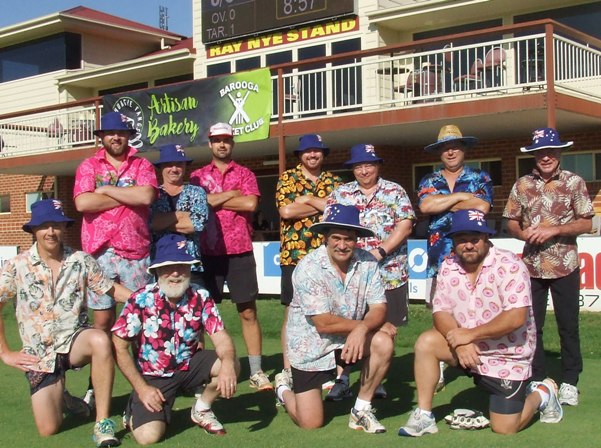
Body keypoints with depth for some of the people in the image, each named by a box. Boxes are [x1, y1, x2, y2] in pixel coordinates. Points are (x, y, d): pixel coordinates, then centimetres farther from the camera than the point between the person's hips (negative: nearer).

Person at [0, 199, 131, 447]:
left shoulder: (81, 261, -2)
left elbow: (113, 290, -1)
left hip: (74, 340, 0)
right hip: (39, 353, 1)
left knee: (100, 340, -38)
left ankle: (103, 422, -26)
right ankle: (60, 397, 31)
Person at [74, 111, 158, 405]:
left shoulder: (142, 166, 9)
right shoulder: (88, 167, 9)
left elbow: (146, 196, -12)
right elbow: (82, 203, -9)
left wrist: (107, 189, -6)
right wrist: (128, 196, -6)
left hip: (136, 253, 0)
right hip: (99, 253, 0)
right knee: (102, 321, 3)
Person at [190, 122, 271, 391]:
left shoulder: (245, 174, 8)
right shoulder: (198, 176, 11)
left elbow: (251, 204, -9)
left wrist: (213, 200, -6)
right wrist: (231, 194, -8)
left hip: (240, 252, -1)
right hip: (208, 253, 1)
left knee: (248, 312, 1)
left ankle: (257, 372, 4)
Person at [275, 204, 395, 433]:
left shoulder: (367, 262, -9)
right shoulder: (308, 268, -22)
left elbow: (379, 308, -13)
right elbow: (324, 323, -25)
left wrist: (362, 329, -35)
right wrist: (371, 324, -20)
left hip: (351, 339, 4)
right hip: (311, 347, -4)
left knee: (384, 343, -26)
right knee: (310, 423, -6)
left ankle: (361, 410, -5)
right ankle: (284, 389, 30)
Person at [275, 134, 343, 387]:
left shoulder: (334, 182, 12)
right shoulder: (287, 179, 4)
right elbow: (286, 210, -13)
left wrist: (309, 199, -13)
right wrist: (325, 205, -9)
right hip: (294, 256, -2)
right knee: (292, 312, 0)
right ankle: (288, 369, 7)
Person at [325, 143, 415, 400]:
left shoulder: (395, 192, 6)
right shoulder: (339, 194, 10)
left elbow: (405, 225, -5)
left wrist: (380, 252, -16)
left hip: (389, 274, 0)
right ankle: (342, 380, 7)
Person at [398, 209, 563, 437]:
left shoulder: (509, 265, -20)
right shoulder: (447, 268, -3)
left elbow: (516, 318, -27)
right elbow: (441, 312, -5)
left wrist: (470, 334, -25)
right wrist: (459, 343, -25)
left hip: (508, 357, -5)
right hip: (467, 349, 5)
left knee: (504, 428, -5)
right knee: (425, 343, -19)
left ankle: (542, 395, 25)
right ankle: (424, 416, -7)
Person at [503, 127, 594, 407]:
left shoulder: (574, 182, -2)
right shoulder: (522, 185, 5)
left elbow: (586, 224, -5)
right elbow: (511, 222, 9)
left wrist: (554, 230, -17)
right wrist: (523, 233, -12)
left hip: (565, 266, -2)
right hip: (531, 266, 2)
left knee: (568, 325, 4)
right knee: (531, 326, 8)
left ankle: (570, 382, 16)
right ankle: (535, 380, 20)